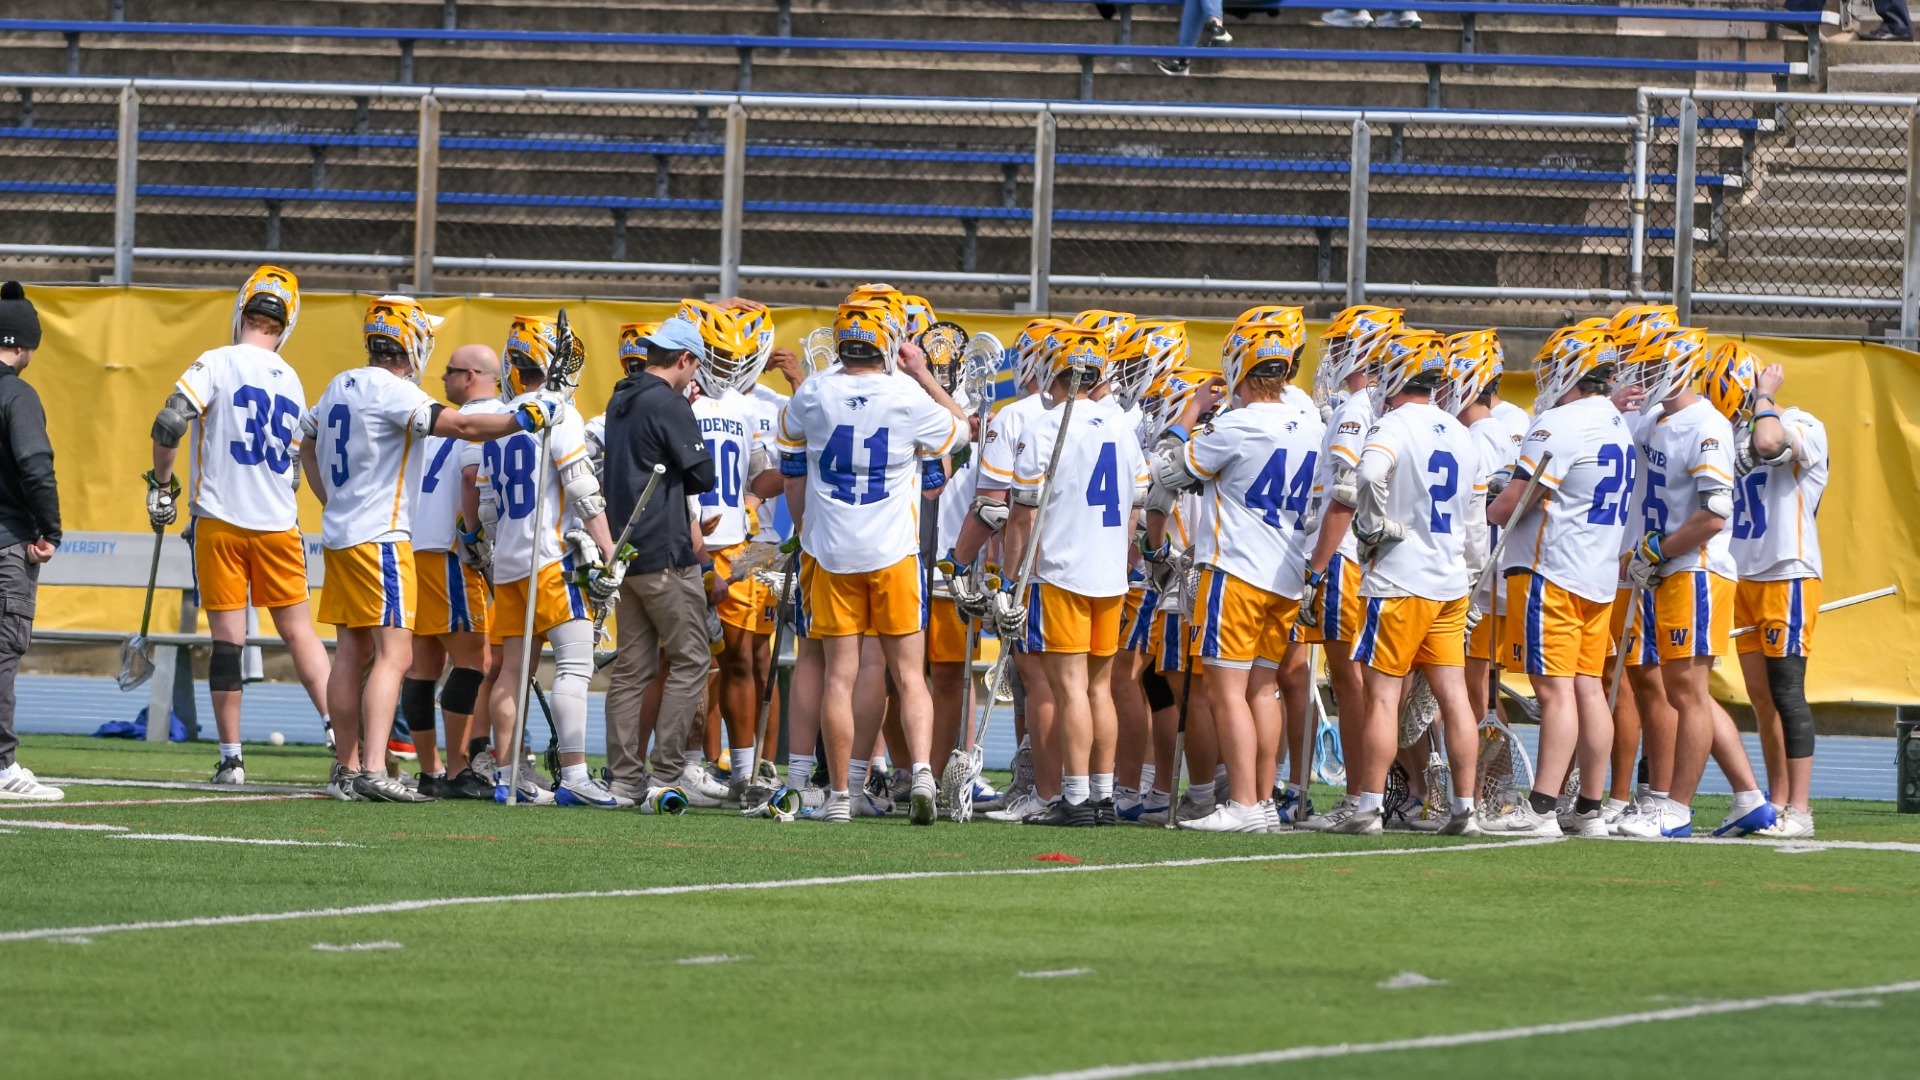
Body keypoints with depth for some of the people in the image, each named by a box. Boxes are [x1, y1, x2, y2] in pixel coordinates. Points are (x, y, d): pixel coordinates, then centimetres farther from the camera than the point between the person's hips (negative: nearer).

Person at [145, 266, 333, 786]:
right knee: (297, 629, 12)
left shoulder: (217, 364, -8)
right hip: (278, 524, 3)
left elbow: (169, 425, -18)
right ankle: (335, 721, -3)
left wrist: (162, 485, -2)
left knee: (228, 637, -1)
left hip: (220, 521, -3)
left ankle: (231, 758, 0)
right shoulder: (292, 384, 9)